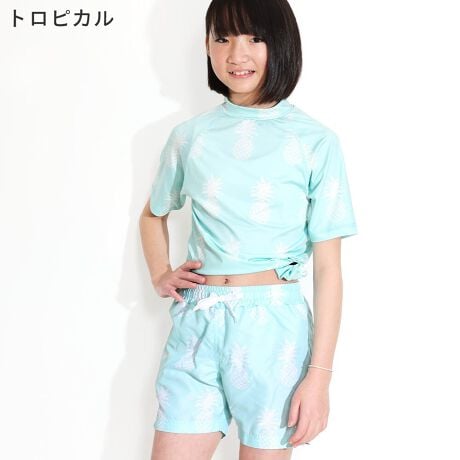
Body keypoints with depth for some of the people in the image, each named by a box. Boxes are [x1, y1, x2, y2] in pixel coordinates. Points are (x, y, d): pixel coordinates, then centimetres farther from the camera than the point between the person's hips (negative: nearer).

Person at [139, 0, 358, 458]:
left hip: (274, 328, -2)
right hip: (197, 322, 2)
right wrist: (159, 275, 7)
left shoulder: (315, 142, -3)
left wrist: (319, 374, -8)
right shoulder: (189, 136, 5)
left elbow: (327, 267, -4)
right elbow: (153, 215, 25)